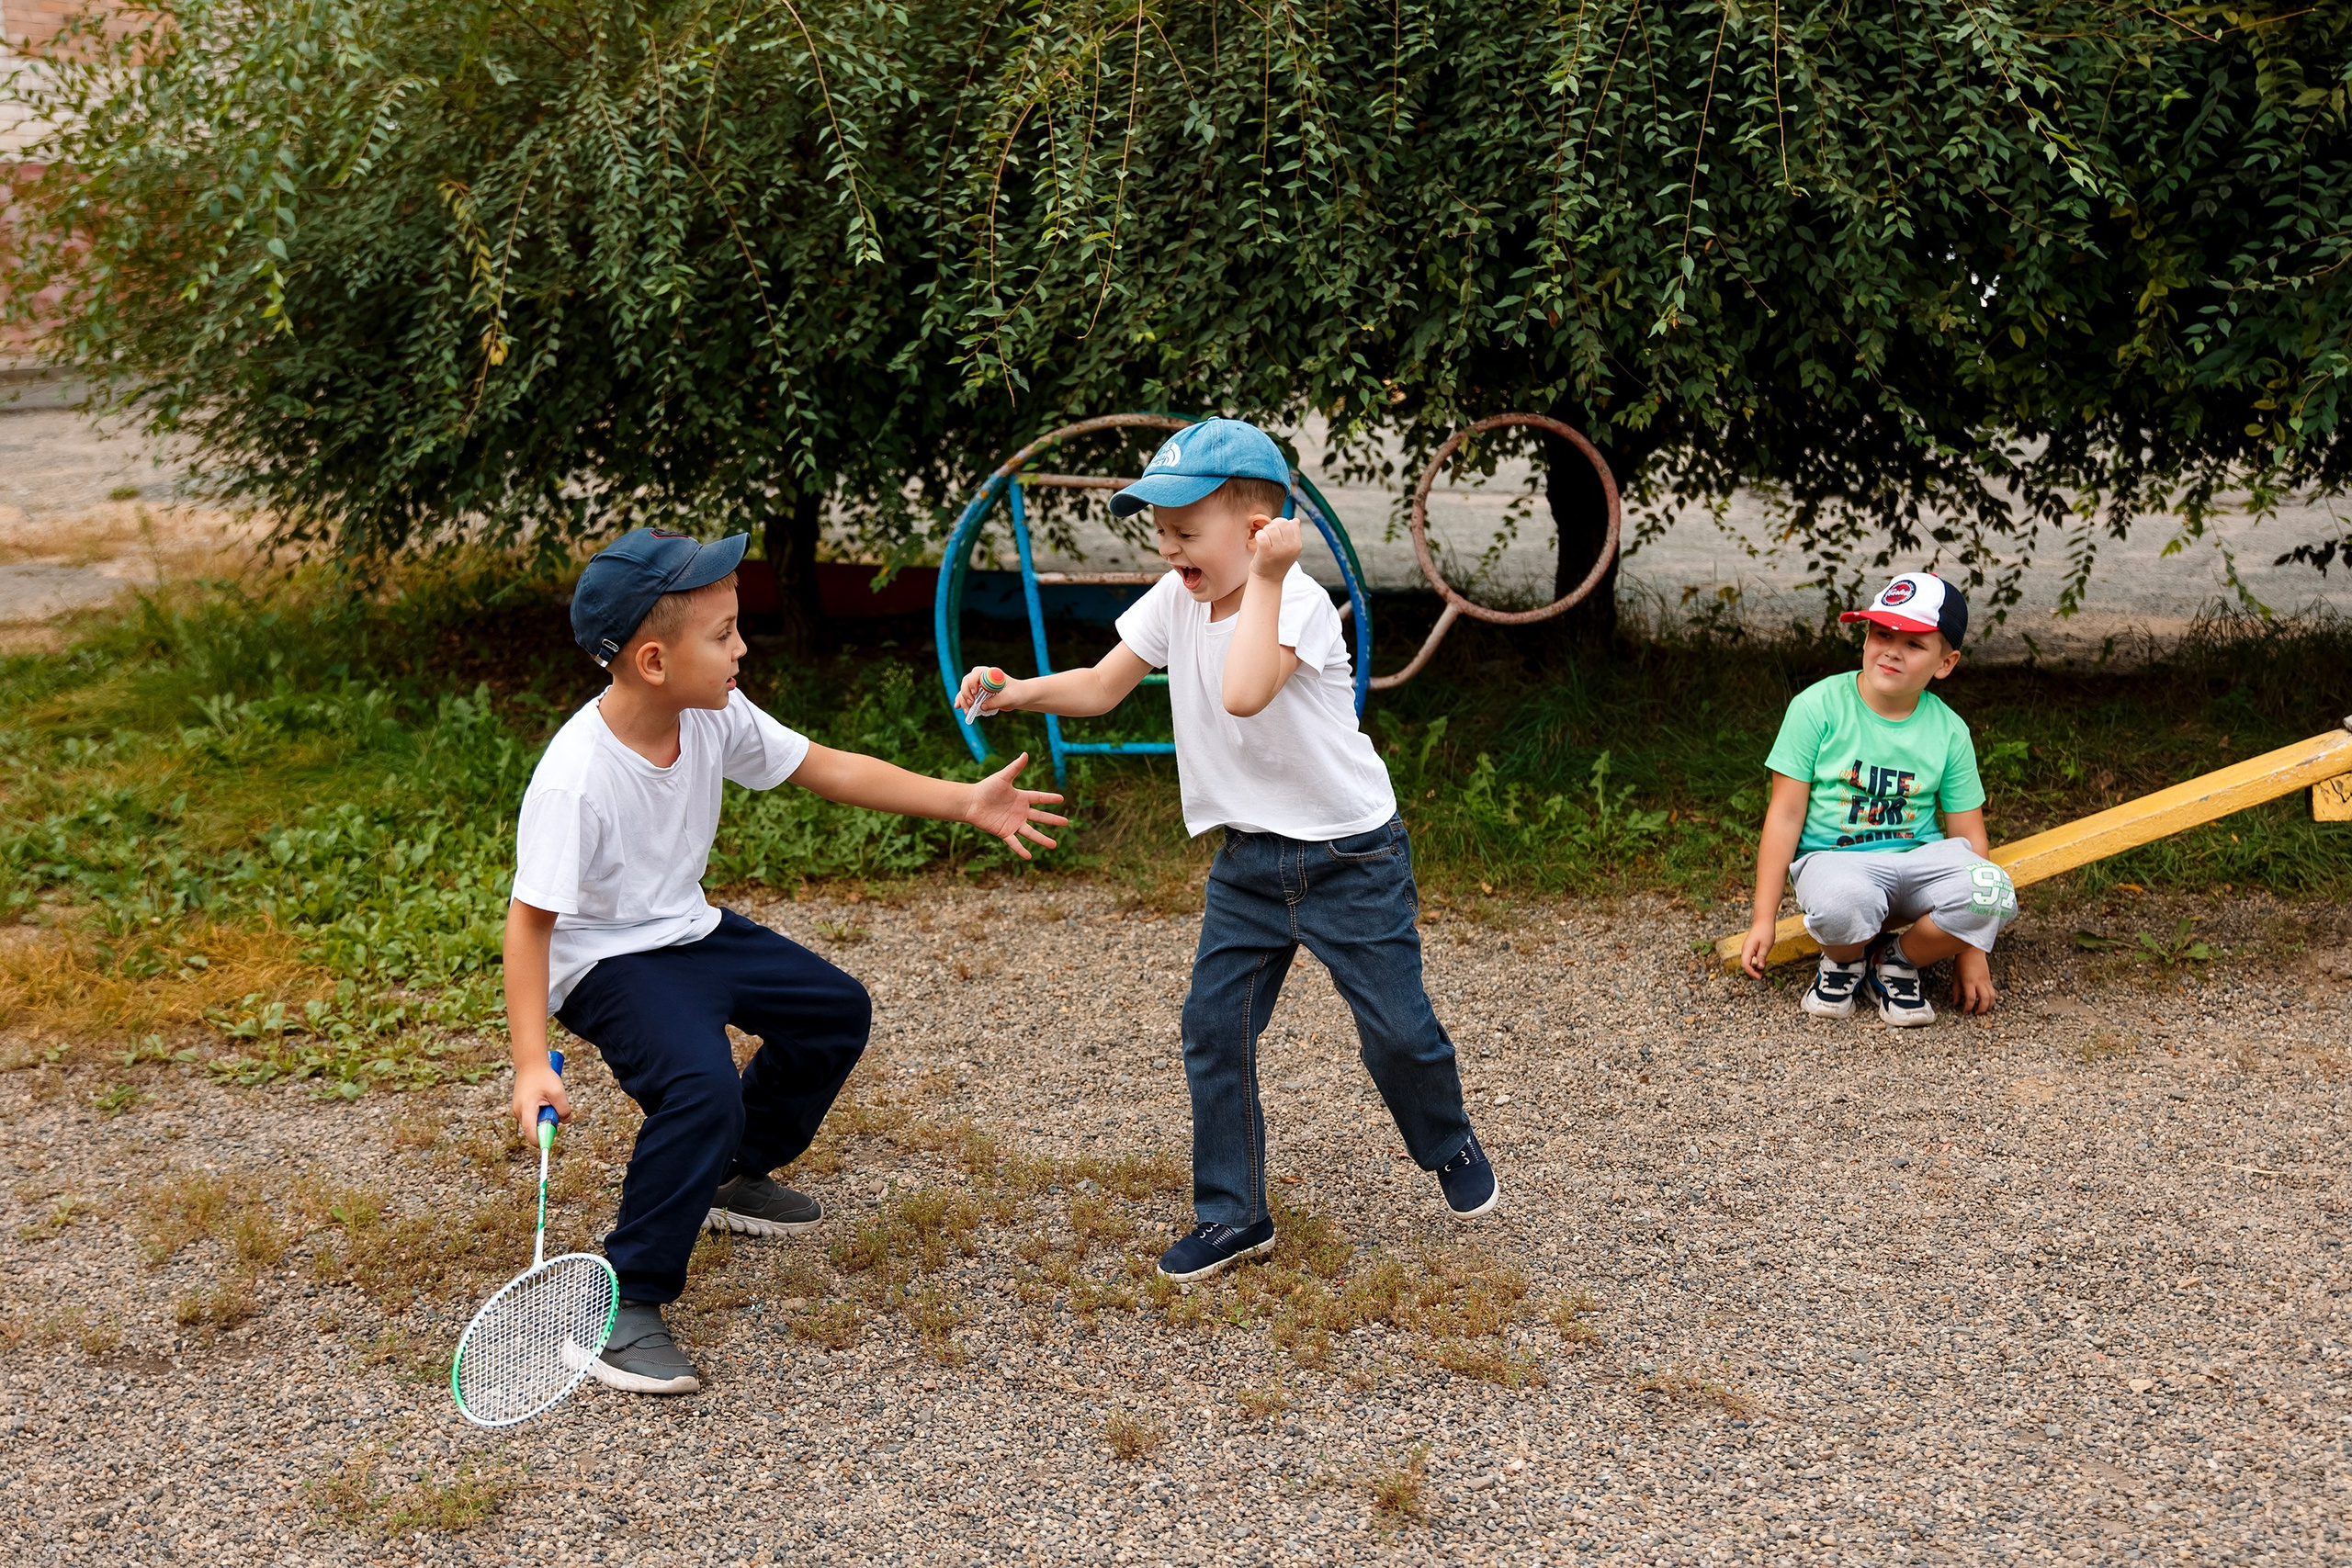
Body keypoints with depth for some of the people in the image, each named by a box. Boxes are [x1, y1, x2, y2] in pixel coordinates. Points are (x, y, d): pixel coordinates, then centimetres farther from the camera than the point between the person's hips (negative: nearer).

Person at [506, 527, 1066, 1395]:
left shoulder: (715, 716, -10)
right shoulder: (574, 777, -31)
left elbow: (828, 769, 1)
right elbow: (531, 920, -26)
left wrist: (965, 801, -2)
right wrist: (532, 1064, -32)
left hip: (689, 931, 9)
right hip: (606, 959, -9)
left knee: (836, 1010, 17)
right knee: (702, 1088, -32)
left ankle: (734, 1175, 38)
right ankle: (624, 1307, -16)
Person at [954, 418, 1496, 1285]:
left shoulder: (1295, 601, -25)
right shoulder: (1175, 599, -3)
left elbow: (1242, 694, -44)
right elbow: (1101, 687, 2)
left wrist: (1265, 578, -38)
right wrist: (1023, 691, -15)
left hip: (1350, 855, -6)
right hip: (1249, 858, 6)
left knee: (1396, 1027, 3)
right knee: (1213, 1025, 1)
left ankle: (1450, 1147, 34)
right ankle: (1233, 1214, 13)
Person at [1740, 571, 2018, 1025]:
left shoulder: (1949, 732, 3)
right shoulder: (1817, 707, -5)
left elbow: (1967, 835, 5)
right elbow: (1786, 816, -4)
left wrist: (1970, 953, 1)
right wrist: (1763, 920, -7)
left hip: (1919, 859, 3)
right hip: (1832, 857, -3)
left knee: (1993, 893, -30)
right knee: (1843, 903, -41)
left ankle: (1897, 961, 0)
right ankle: (1844, 959, 0)